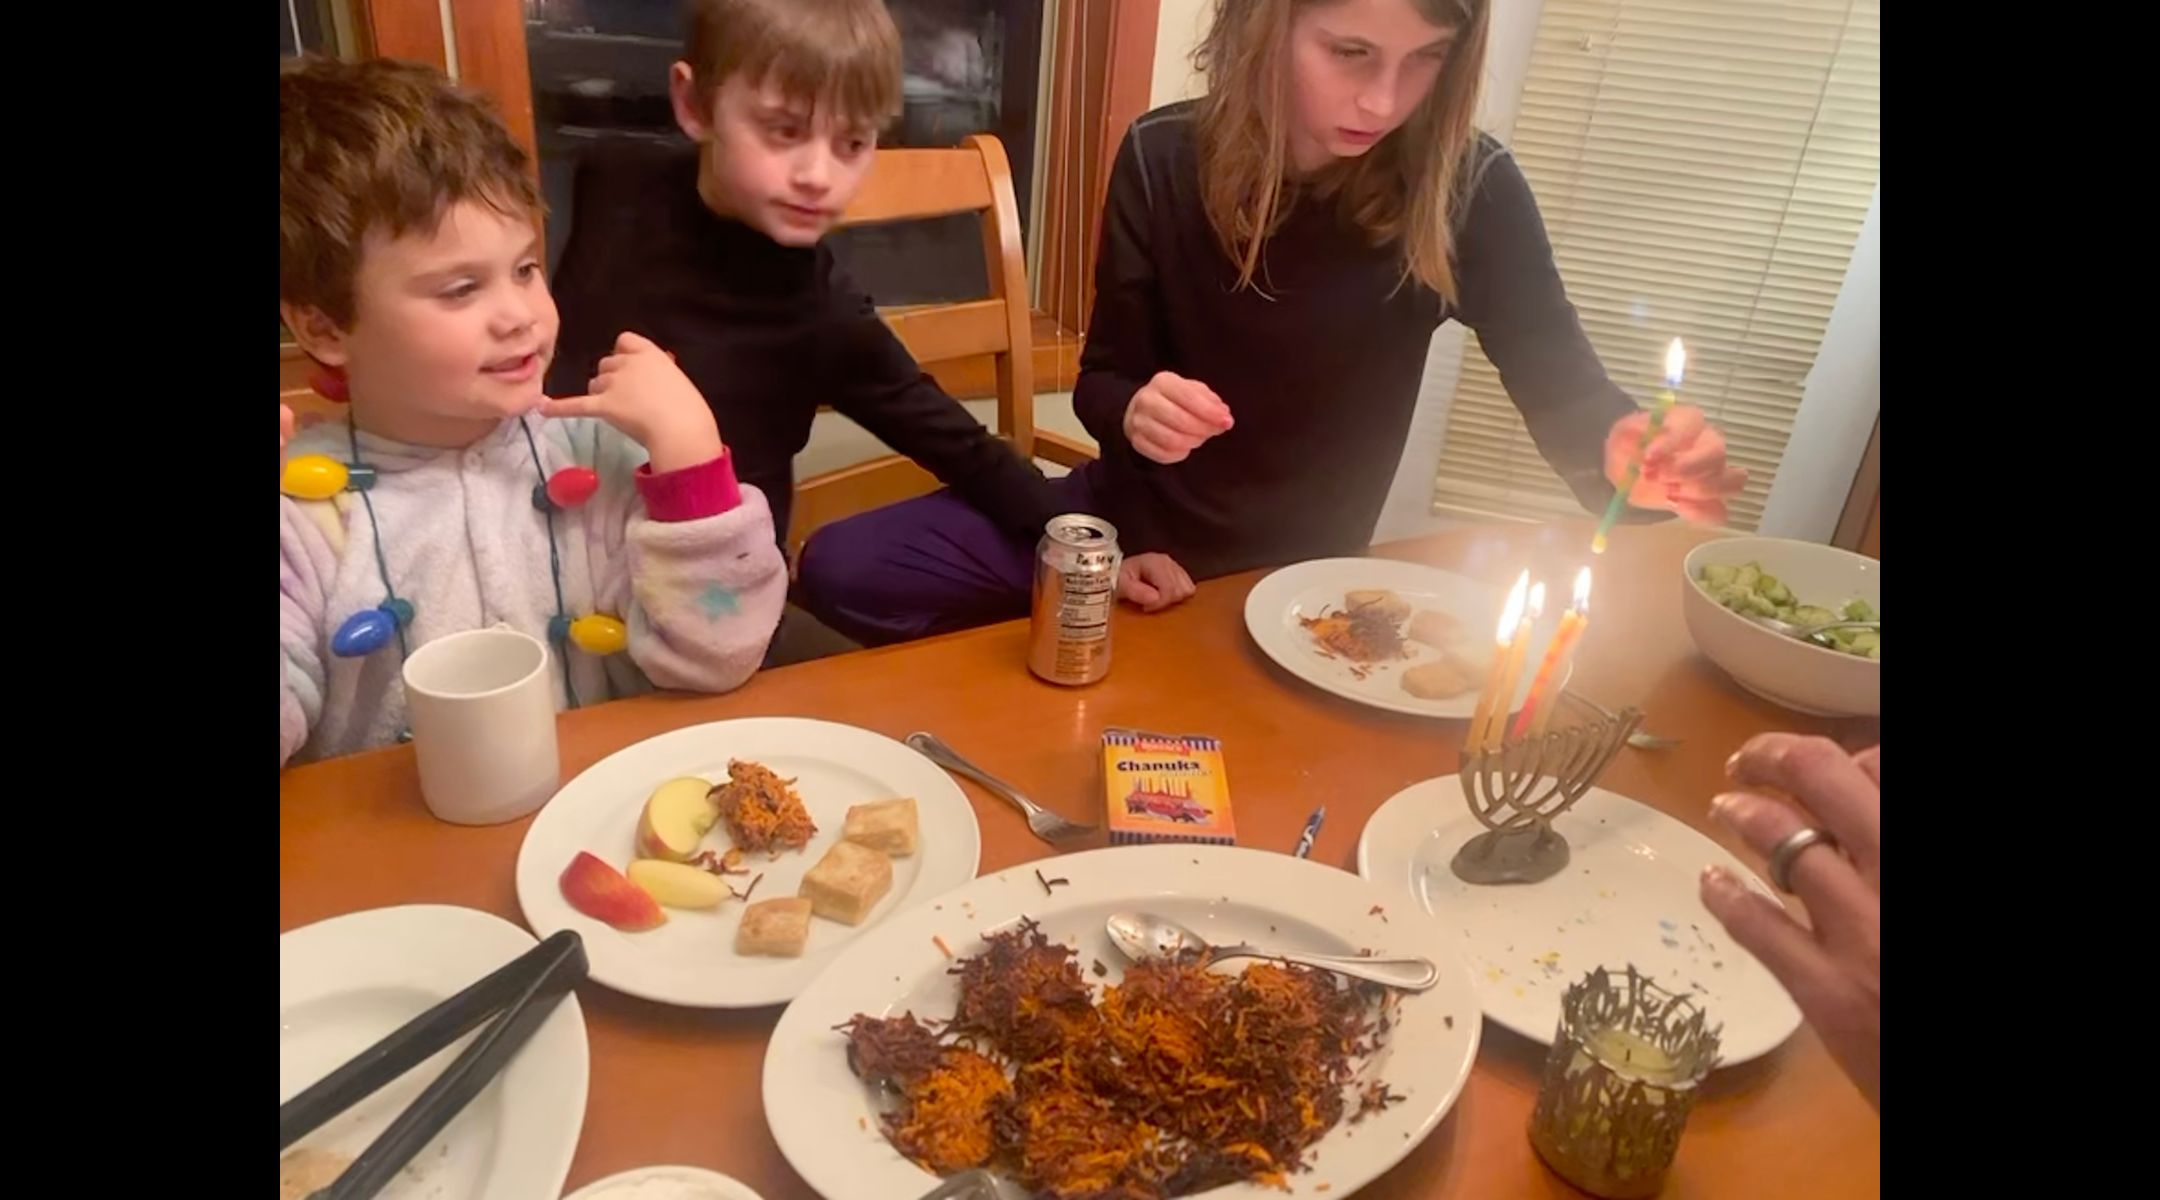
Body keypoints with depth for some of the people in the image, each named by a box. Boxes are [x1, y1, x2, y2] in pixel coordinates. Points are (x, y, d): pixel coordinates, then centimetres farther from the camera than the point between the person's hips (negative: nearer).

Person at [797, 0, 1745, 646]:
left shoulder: (1468, 190, -16)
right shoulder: (1165, 156, -12)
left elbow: (1569, 398, -18)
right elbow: (1103, 378, -3)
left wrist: (1633, 459, -42)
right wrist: (1133, 413, -28)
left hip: (1301, 571, -1)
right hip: (1144, 523, 1)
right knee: (842, 571, -10)